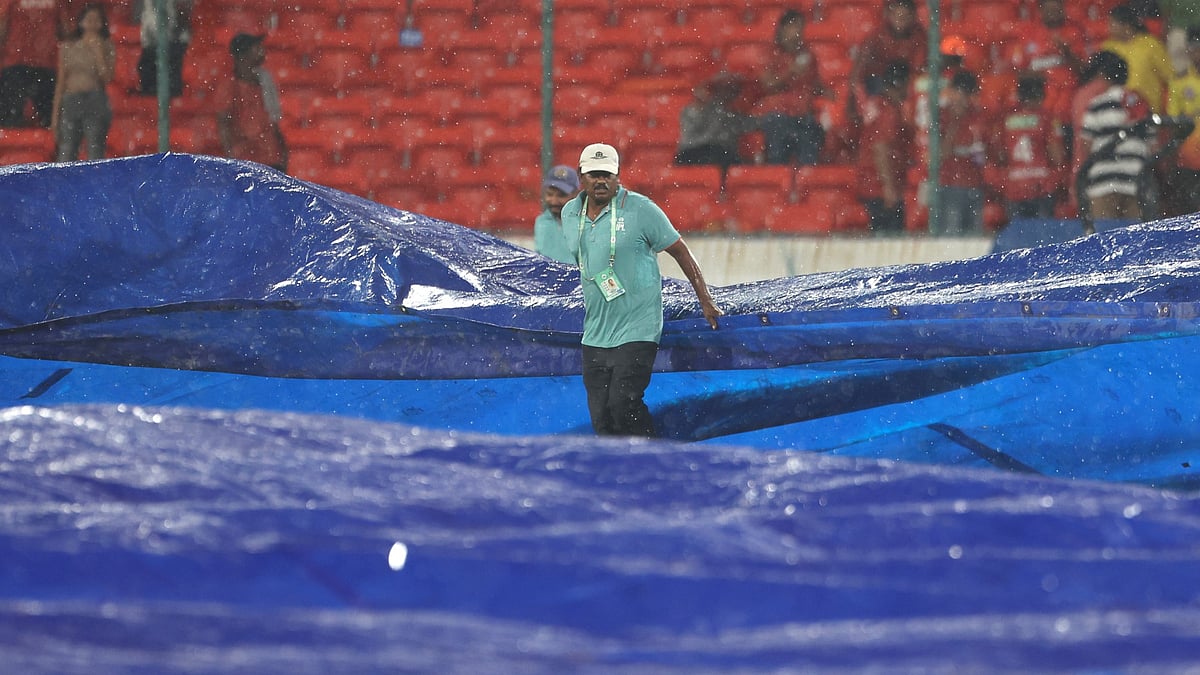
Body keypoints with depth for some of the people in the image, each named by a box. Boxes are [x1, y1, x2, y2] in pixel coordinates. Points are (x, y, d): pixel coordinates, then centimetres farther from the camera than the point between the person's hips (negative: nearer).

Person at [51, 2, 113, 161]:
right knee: (66, 155, -6)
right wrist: (55, 114, 8)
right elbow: (60, 83, 13)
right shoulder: (68, 48, 13)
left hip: (95, 101, -2)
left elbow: (107, 77, -6)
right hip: (71, 102, 2)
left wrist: (97, 49, -6)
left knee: (95, 156, -8)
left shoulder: (107, 48, 7)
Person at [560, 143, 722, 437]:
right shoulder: (570, 213, 8)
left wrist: (706, 302, 0)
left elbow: (680, 251, -1)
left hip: (637, 331, -6)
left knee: (623, 403, -18)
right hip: (595, 334, 6)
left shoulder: (640, 209, -9)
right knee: (600, 416, 3)